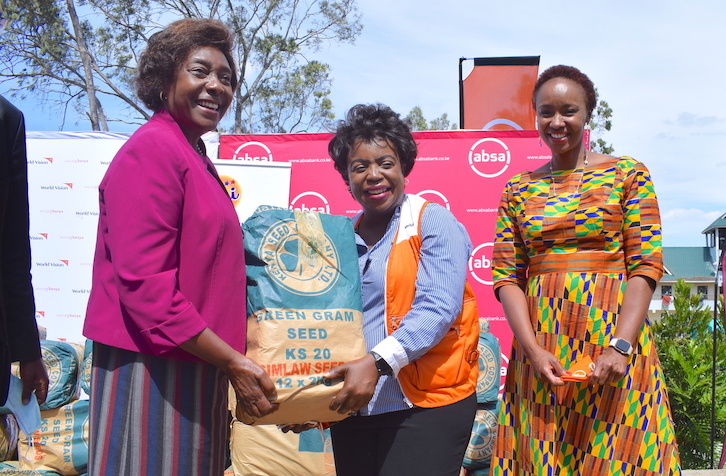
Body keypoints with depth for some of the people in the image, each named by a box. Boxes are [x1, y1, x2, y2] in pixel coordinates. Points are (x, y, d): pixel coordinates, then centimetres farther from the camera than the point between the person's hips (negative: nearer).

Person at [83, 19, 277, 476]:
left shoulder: (197, 161, 15)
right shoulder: (153, 149, -12)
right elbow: (143, 283, -21)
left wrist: (231, 362, 15)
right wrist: (233, 361, -18)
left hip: (197, 368, 9)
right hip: (152, 372, -9)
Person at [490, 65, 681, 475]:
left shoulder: (627, 174, 3)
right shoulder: (519, 189, 10)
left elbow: (646, 265, -4)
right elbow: (506, 275, 4)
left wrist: (620, 346, -16)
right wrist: (533, 350, -10)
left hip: (612, 334, -2)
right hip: (540, 345, 2)